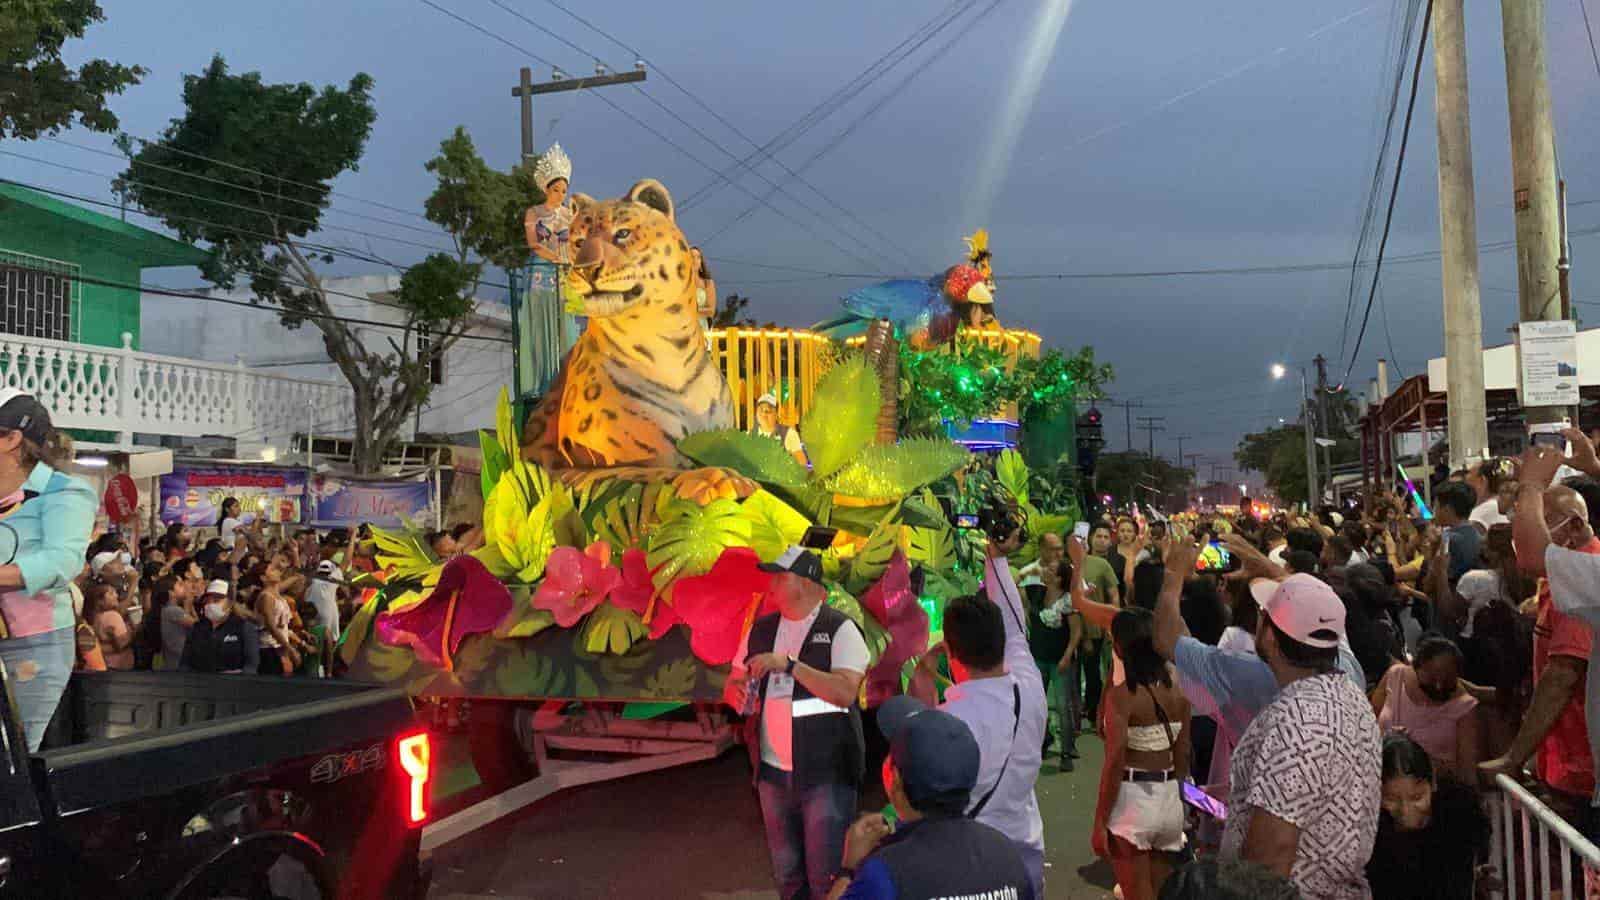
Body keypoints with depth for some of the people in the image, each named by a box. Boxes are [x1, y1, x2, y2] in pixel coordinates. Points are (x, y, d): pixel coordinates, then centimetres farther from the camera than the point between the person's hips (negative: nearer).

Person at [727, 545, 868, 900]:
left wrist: (790, 665, -24)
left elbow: (845, 692, -20)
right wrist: (737, 693, -9)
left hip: (826, 773, -5)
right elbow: (732, 686, 14)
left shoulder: (840, 629, -9)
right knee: (786, 871, 17)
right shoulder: (760, 629, 7)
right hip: (773, 771, 5)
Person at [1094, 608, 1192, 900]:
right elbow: (1182, 754, 7)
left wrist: (1100, 821, -11)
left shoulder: (1122, 695, -17)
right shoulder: (1177, 689, 1)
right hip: (1170, 799, 6)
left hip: (1133, 799, -6)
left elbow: (1115, 763, -18)